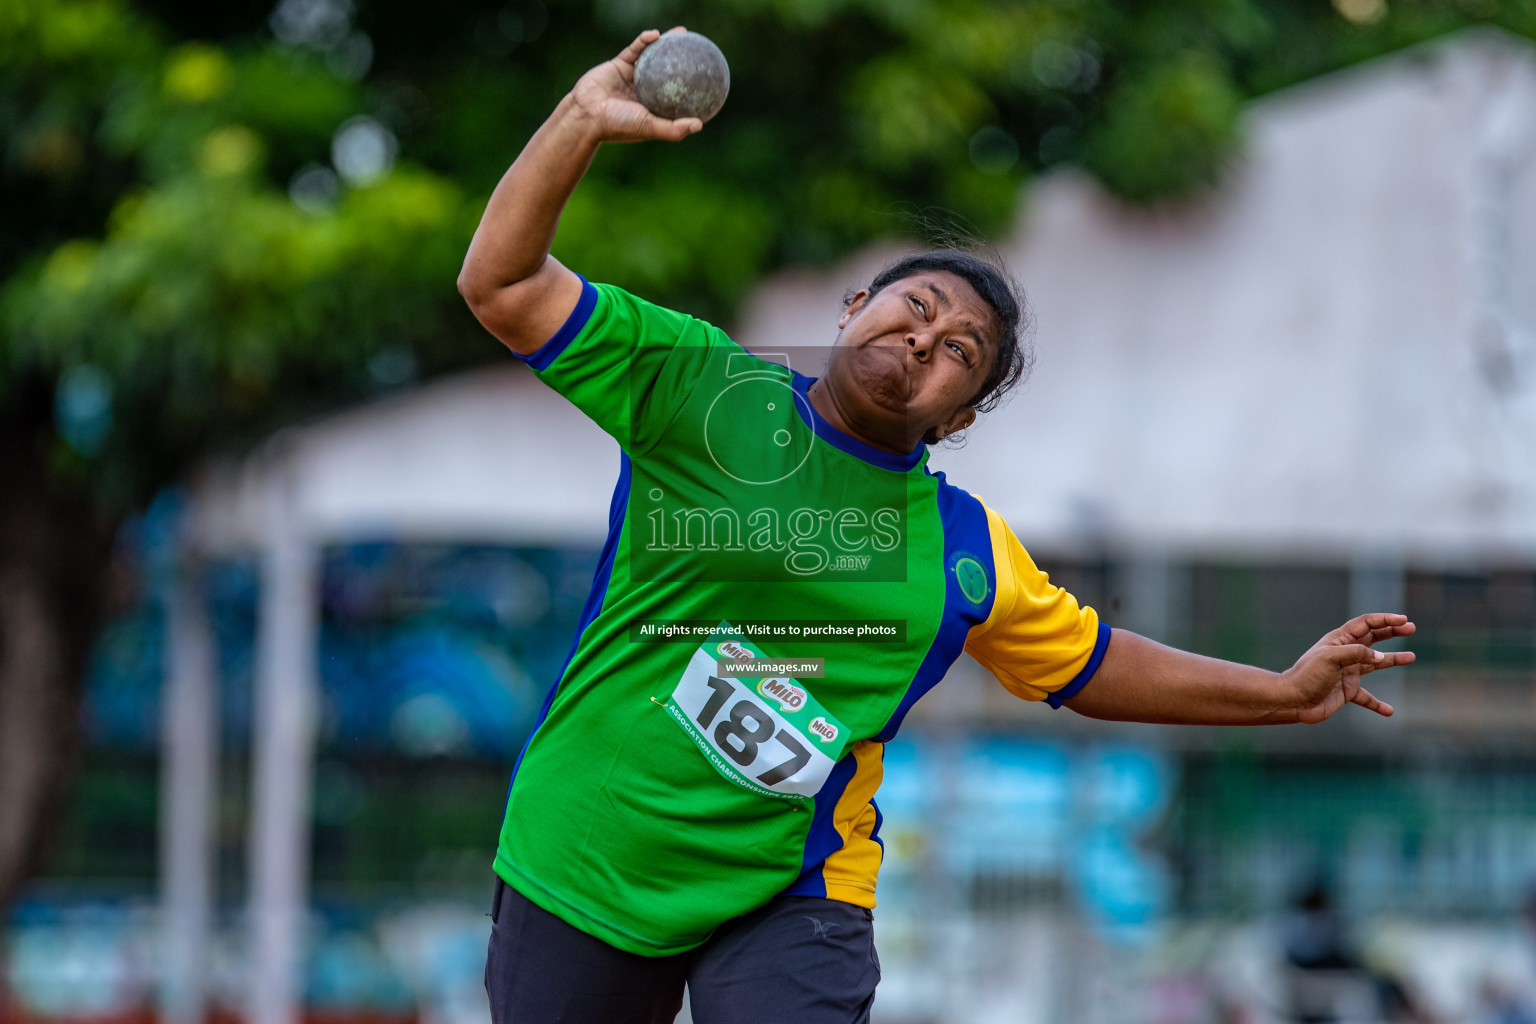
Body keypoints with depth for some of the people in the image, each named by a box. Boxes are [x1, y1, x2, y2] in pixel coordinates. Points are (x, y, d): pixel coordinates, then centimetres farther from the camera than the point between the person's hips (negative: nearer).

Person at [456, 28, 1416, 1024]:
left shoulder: (969, 551, 5)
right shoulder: (694, 384, -3)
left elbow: (1092, 665, 21)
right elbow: (505, 286, -7)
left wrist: (1288, 692, 20)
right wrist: (581, 123, -18)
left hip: (789, 904, 1)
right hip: (580, 868, -1)